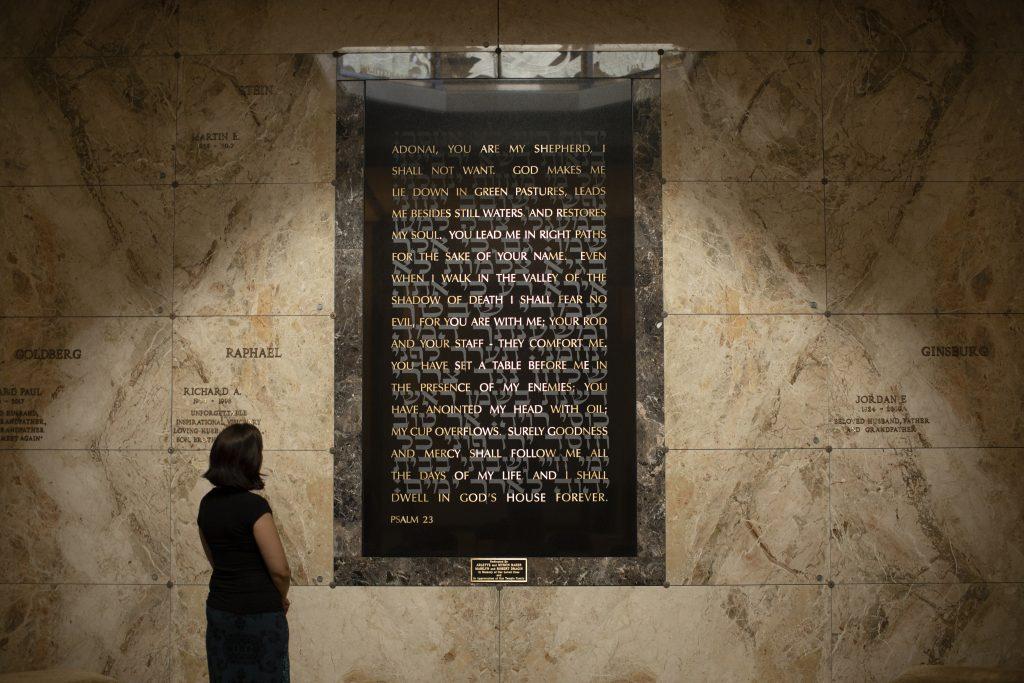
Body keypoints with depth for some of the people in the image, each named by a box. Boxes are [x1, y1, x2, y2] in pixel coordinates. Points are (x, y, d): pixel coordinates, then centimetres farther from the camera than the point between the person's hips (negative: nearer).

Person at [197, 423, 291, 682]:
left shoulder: (207, 504, 1)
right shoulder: (254, 505, -19)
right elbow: (280, 569, -16)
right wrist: (282, 598, 2)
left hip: (219, 610, 7)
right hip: (258, 614, -7)